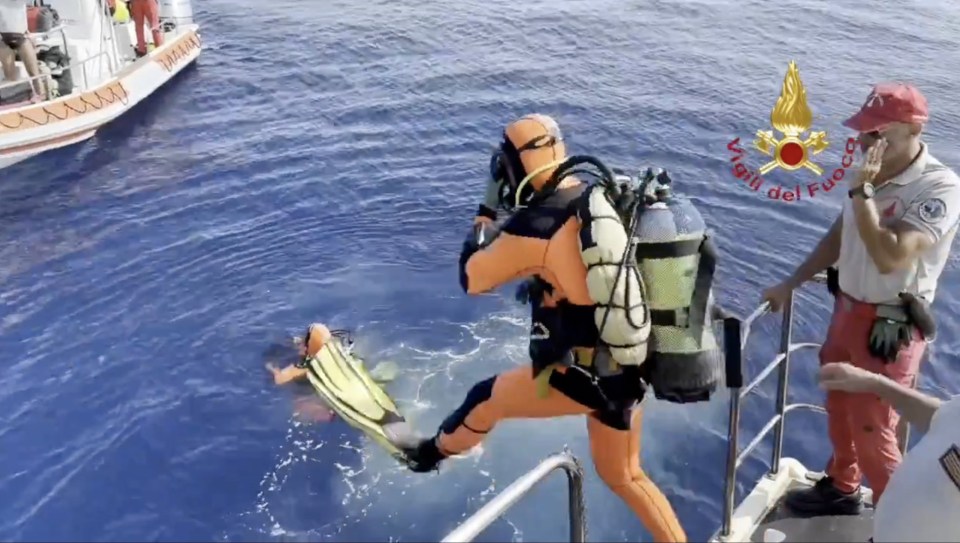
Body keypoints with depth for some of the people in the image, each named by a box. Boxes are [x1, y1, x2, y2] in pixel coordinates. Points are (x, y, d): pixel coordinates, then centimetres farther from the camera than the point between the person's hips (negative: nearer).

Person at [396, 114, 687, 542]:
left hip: (583, 375, -6)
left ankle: (434, 451, 49)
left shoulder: (533, 227, -21)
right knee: (623, 476, 26)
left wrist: (483, 221, 9)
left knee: (486, 398, 21)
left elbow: (472, 279, -5)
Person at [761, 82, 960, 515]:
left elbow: (890, 258, -32)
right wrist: (790, 284, 14)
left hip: (890, 326, -7)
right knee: (839, 407, 22)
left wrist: (861, 191, -29)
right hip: (847, 309, 7)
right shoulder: (873, 174, -1)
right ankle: (841, 488, 44)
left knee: (873, 431, 2)